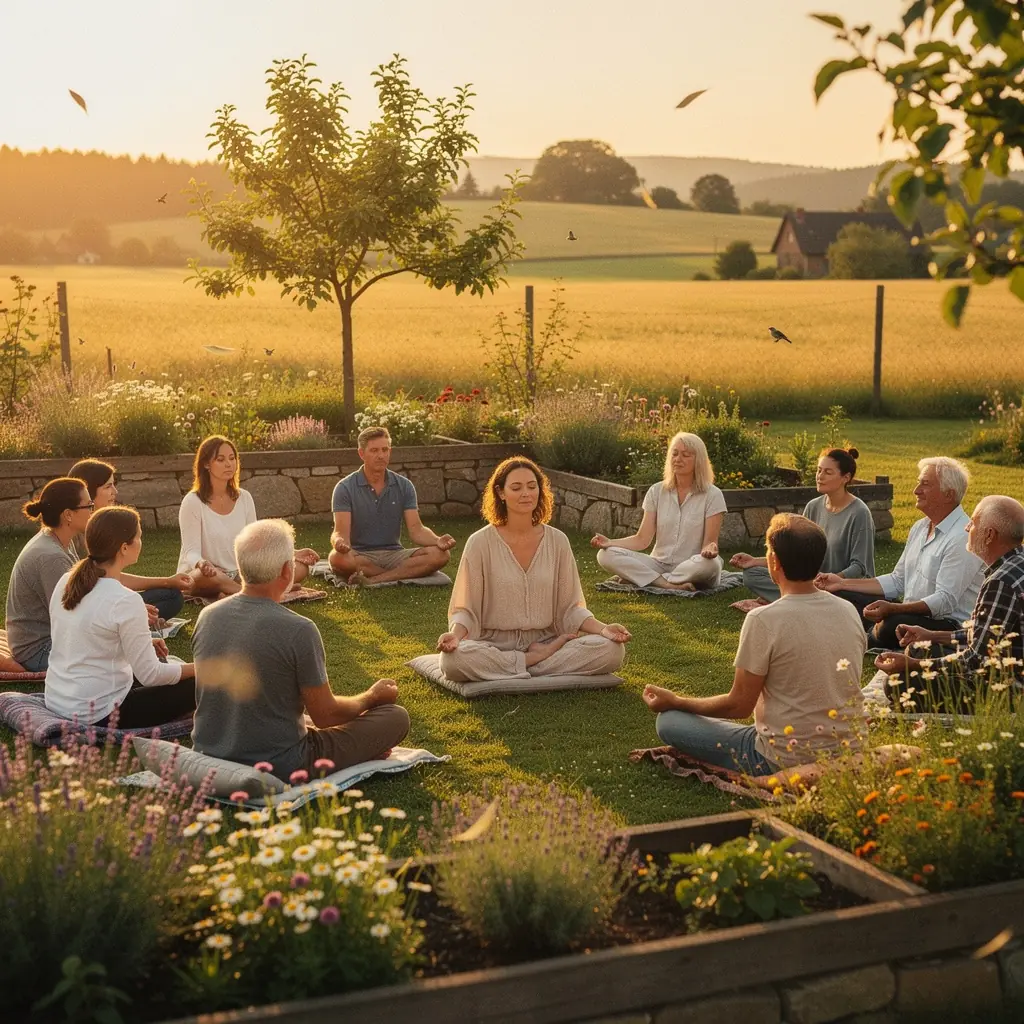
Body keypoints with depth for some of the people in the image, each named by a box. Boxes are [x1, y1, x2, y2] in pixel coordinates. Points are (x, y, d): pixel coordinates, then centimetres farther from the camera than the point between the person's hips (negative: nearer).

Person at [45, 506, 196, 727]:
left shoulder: (66, 582, 0)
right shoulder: (125, 601, -22)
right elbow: (150, 675, -17)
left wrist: (143, 644, 14)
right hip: (97, 715, -8)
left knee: (163, 667, 27)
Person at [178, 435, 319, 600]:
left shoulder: (244, 498, 6)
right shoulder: (192, 502, -9)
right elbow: (191, 552, -14)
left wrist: (292, 554, -5)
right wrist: (201, 564, -39)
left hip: (240, 575, 6)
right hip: (205, 578, -6)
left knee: (300, 567, -15)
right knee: (205, 575, -43)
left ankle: (233, 593, -29)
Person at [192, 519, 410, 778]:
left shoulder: (207, 617, -3)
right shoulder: (299, 630, -22)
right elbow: (326, 716, -11)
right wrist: (373, 697, 9)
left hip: (210, 757, 7)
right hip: (278, 768, -7)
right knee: (396, 716, 4)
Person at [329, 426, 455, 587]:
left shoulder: (404, 486, 5)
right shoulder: (345, 488, -4)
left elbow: (416, 530, -2)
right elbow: (341, 531, -14)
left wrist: (438, 540, -25)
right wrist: (339, 542, -40)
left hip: (394, 554, 3)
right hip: (360, 556, -3)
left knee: (440, 554, -24)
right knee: (338, 558, -38)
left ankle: (373, 579, -31)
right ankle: (405, 573, -22)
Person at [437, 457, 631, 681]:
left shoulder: (557, 541, 2)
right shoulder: (480, 543, -6)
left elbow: (570, 607, 5)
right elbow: (465, 609, -4)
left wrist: (603, 629, -13)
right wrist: (455, 635, -26)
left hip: (544, 640, 1)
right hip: (494, 644, -1)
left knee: (612, 650, -22)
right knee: (454, 658, -36)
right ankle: (544, 659, -17)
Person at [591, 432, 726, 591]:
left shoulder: (712, 495, -2)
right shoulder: (657, 492, 6)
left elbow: (710, 541, -7)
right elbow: (642, 539, 0)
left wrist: (710, 549, -32)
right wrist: (610, 542, -17)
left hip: (692, 568, -2)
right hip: (659, 564, 3)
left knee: (710, 564, -39)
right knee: (606, 555, -20)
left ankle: (635, 577, -25)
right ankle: (671, 585, -28)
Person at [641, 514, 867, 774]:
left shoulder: (763, 620, -20)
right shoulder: (850, 612, -2)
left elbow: (739, 705, -13)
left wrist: (675, 701, 2)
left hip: (786, 761, -6)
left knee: (669, 720, 4)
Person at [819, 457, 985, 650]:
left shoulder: (963, 538, -18)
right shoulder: (919, 527, 14)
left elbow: (945, 600, -25)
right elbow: (897, 581, 19)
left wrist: (892, 609, -37)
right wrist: (843, 583, 13)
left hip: (948, 623, -8)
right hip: (910, 613, 9)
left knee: (893, 625, -37)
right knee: (840, 598, 3)